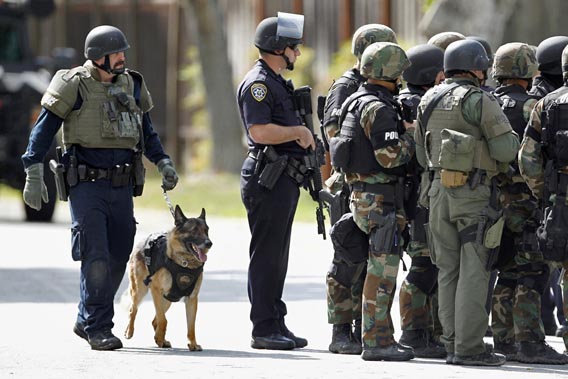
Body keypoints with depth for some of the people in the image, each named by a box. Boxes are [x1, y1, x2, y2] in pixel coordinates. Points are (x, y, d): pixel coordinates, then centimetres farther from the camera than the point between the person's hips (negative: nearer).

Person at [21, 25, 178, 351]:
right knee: (96, 259, -12)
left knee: (117, 260, 7)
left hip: (122, 188, 6)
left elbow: (146, 131, 23)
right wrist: (34, 175, -8)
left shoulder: (132, 85, 9)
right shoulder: (75, 86, -7)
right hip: (86, 186, -6)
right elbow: (43, 130, -3)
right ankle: (97, 329, -5)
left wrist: (163, 162, 10)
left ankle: (87, 322, 22)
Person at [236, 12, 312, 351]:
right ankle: (264, 329, -6)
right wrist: (299, 132, -14)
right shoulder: (258, 83, -13)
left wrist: (305, 136, 11)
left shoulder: (277, 83, 20)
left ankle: (276, 325, 18)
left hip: (285, 180, 10)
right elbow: (259, 131, -24)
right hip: (268, 180, -10)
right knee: (266, 255, -7)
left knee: (277, 256, 13)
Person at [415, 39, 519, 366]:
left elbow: (422, 153, 17)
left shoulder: (429, 100, 12)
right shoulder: (478, 100, -10)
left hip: (438, 191, 7)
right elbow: (506, 150, -14)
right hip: (474, 192, -7)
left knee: (449, 270, 10)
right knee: (473, 270, -6)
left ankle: (452, 343, 10)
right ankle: (469, 347, -9)